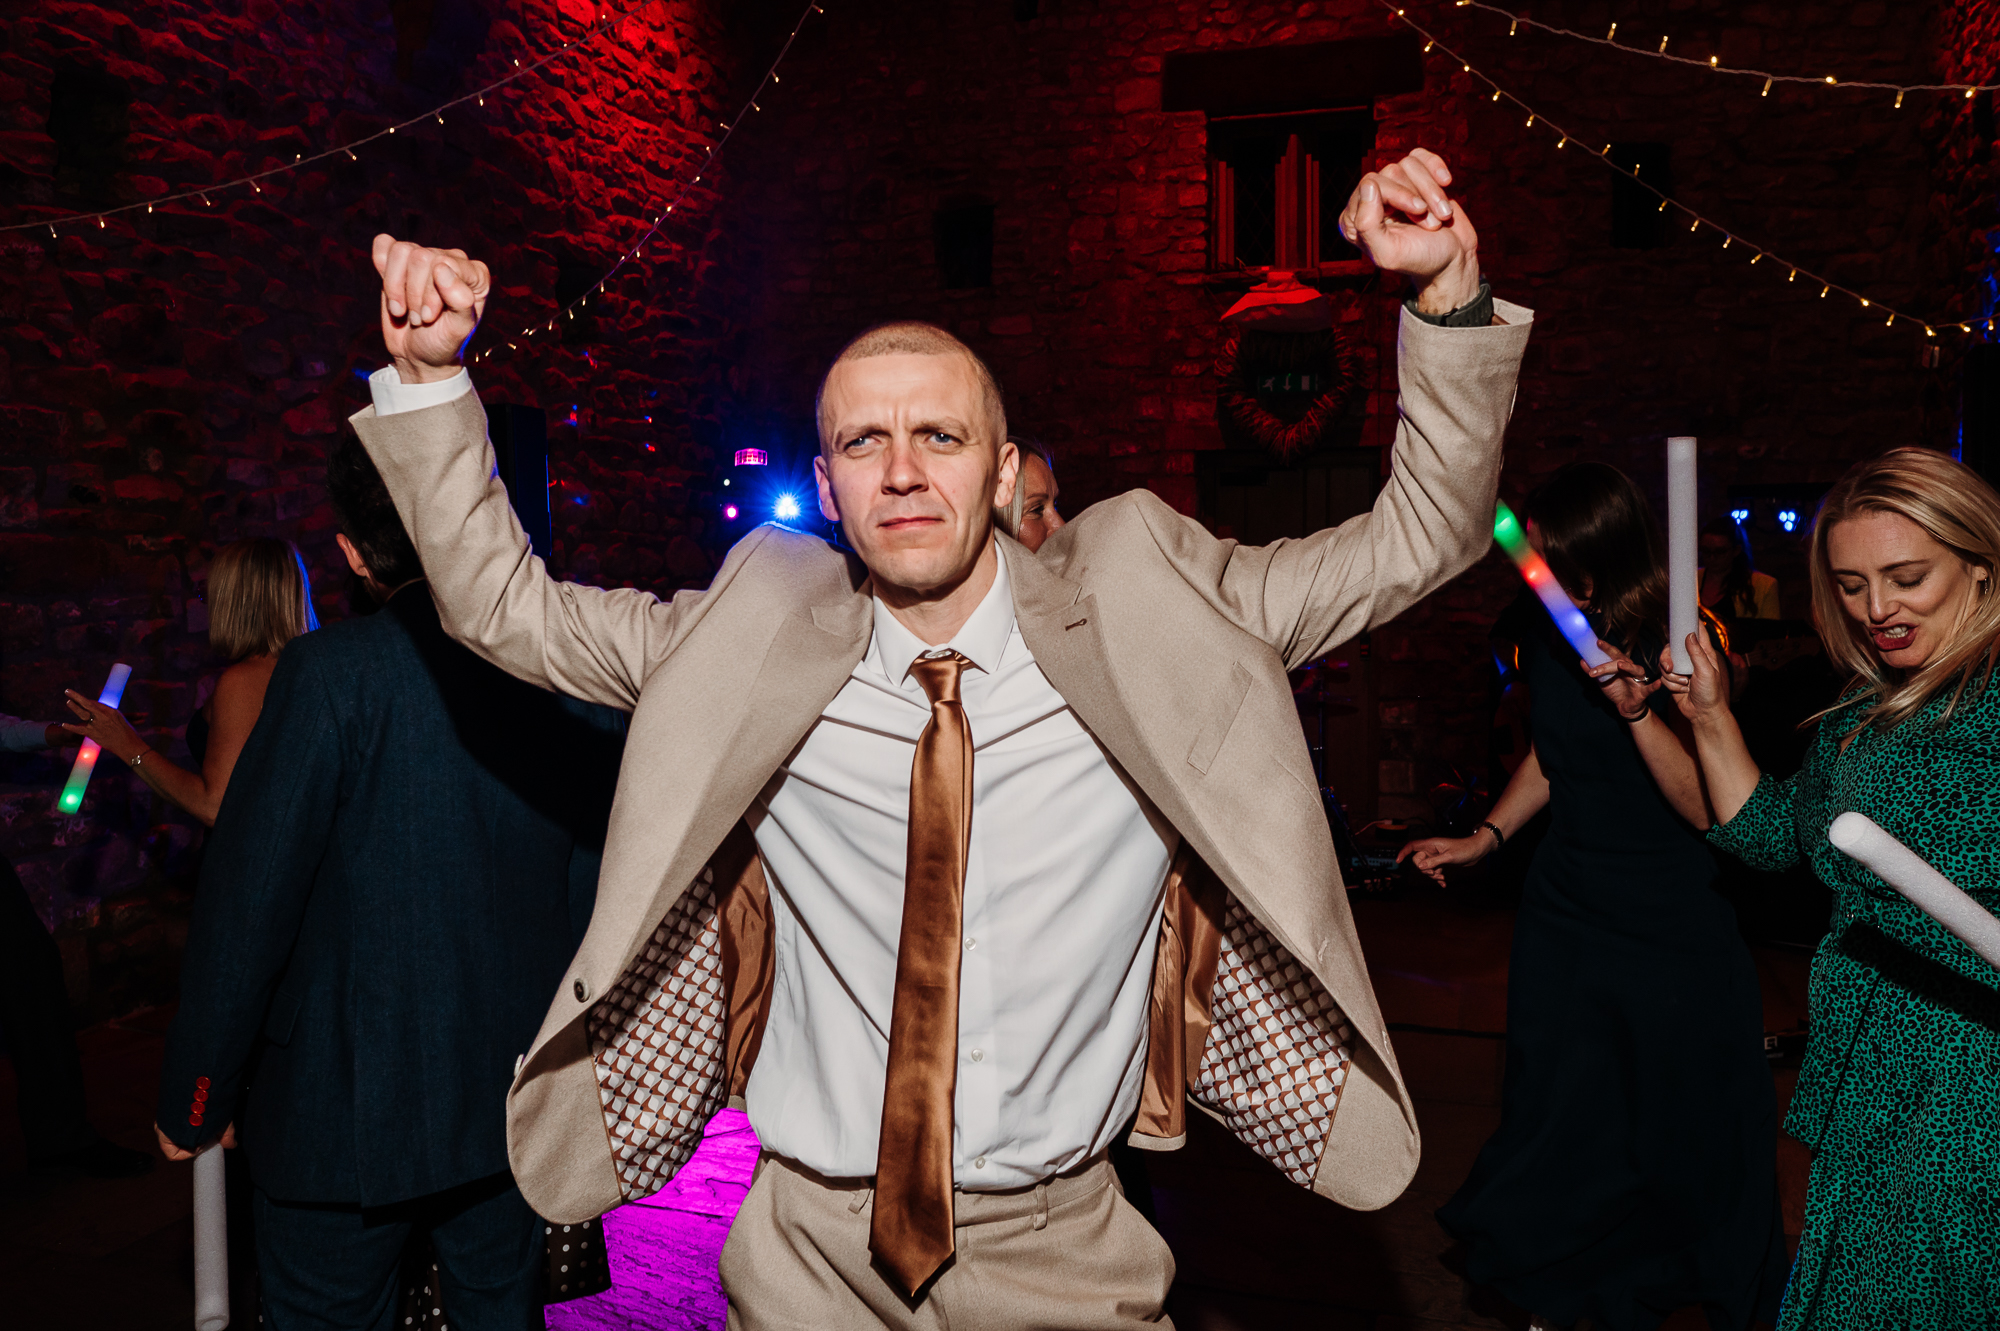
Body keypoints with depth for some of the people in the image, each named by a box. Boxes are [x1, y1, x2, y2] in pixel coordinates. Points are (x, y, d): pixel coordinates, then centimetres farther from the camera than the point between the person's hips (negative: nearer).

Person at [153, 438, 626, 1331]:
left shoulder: (330, 674, -17)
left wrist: (195, 1102, -3)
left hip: (350, 1112, -4)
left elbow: (246, 906, -15)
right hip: (515, 1098, 4)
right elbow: (590, 865, 4)